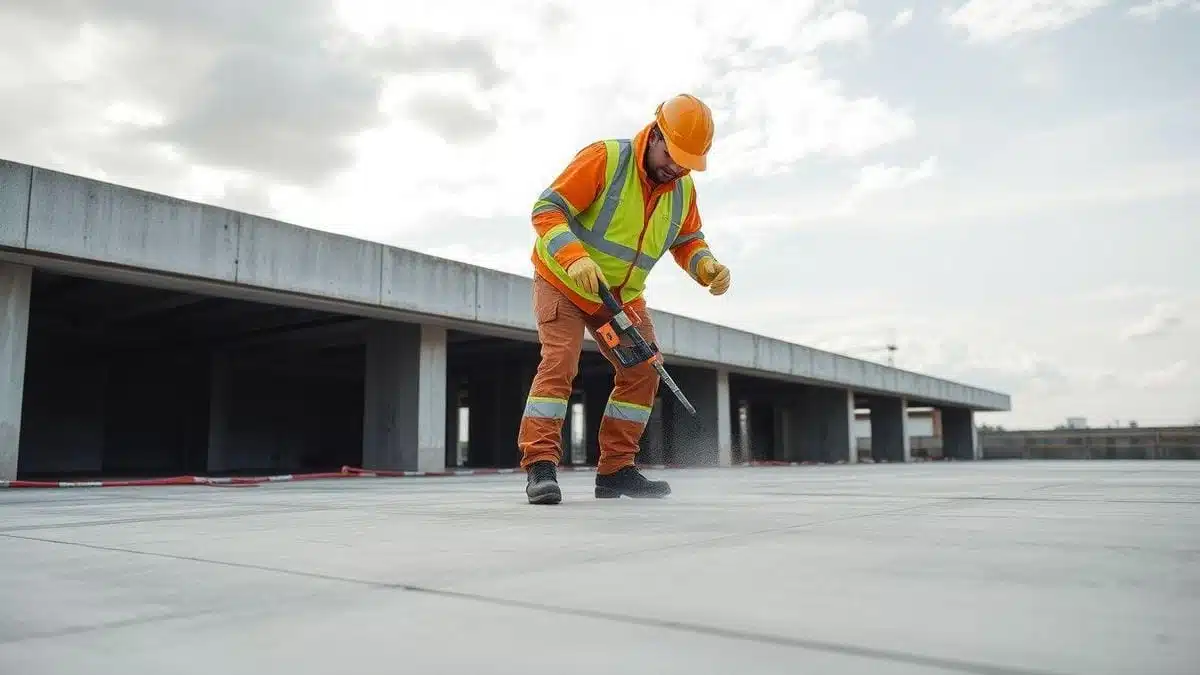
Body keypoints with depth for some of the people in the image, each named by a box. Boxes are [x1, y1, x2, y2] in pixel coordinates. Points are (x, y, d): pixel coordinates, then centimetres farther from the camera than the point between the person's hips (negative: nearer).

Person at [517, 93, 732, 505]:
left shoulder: (683, 189, -4)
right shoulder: (605, 158, -23)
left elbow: (688, 240, 7)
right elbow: (547, 209, -25)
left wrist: (706, 266, -17)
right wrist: (575, 257, -42)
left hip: (623, 296, 6)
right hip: (564, 282, -6)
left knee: (642, 372, 0)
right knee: (559, 362, -20)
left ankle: (616, 470, 7)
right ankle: (540, 466, -17)